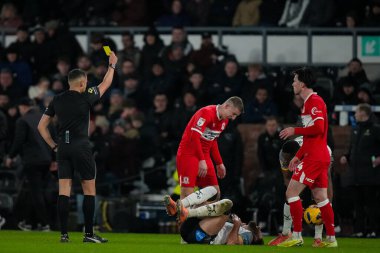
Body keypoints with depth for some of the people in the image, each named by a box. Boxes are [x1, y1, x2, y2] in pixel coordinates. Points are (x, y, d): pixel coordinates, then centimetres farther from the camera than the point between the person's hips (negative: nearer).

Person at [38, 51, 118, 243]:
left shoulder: (57, 101, 6)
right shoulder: (85, 98, -6)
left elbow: (41, 126, 9)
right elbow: (105, 84, 11)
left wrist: (54, 146, 14)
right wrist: (112, 65, 25)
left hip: (63, 149, 4)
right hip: (81, 147, -4)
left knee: (64, 191, 2)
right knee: (89, 190, 4)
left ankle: (63, 234, -2)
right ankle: (88, 234, 1)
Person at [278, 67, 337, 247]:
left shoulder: (314, 101, -12)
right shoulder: (309, 102, 19)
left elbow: (318, 128, -24)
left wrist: (295, 130, -14)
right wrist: (298, 156, 22)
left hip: (314, 157, -10)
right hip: (321, 156, 10)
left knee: (292, 192, -9)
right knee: (320, 198, 10)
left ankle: (297, 236, -10)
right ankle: (331, 238, 10)